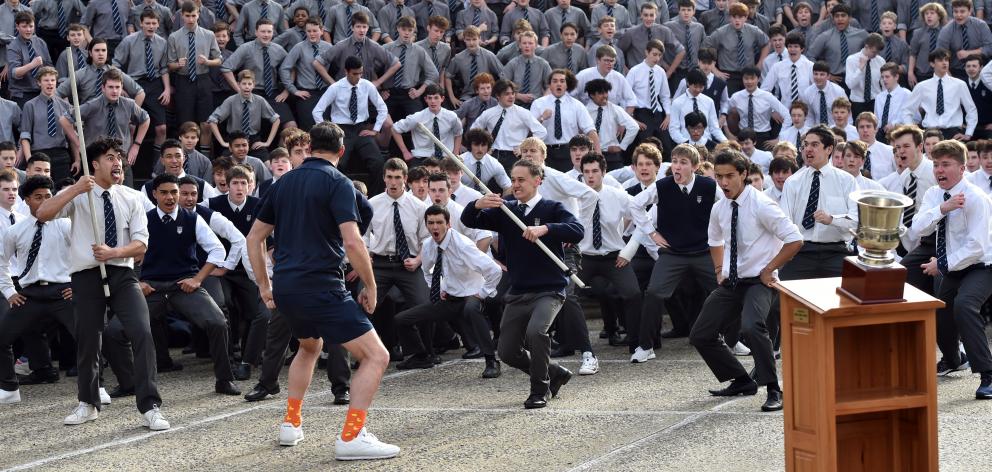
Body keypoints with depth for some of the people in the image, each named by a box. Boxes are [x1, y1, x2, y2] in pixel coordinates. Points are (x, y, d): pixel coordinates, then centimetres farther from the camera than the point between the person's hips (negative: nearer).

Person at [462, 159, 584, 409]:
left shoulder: (552, 209, -3)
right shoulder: (505, 212, 10)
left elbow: (577, 231, -20)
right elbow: (468, 221, 1)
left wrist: (545, 228, -35)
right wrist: (477, 205, -22)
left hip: (548, 290, -6)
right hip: (518, 293, 6)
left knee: (536, 331, -31)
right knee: (507, 352, 4)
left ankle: (540, 390, -12)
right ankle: (554, 373, 29)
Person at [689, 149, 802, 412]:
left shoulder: (761, 205, -16)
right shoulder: (719, 208, 5)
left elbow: (795, 240, -19)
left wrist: (769, 270, -15)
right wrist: (719, 269, 16)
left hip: (758, 281, -7)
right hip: (730, 282, 8)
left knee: (751, 327, -34)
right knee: (701, 336, 8)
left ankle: (773, 390, -21)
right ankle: (742, 382, 25)